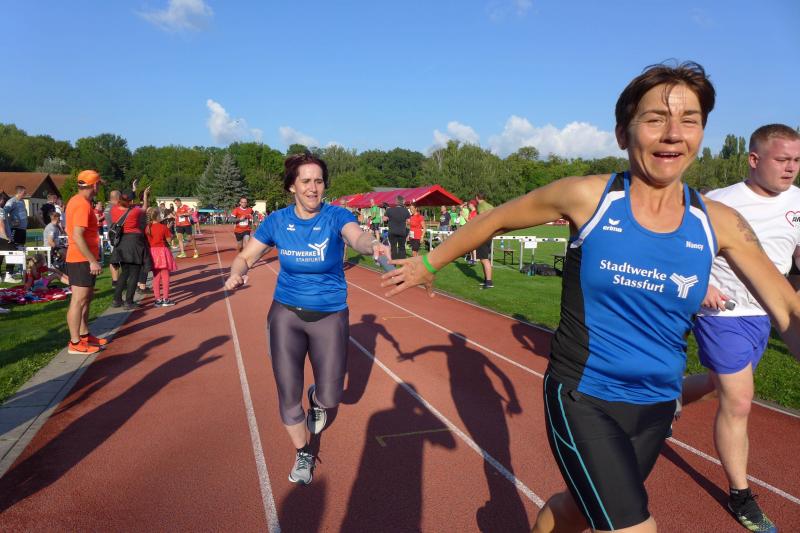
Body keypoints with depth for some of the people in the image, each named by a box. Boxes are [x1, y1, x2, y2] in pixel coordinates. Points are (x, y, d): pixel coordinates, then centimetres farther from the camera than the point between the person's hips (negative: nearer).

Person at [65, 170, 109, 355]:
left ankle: (84, 335, 27)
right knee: (79, 300, -5)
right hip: (82, 260, -10)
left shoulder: (77, 201, 13)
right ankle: (75, 343, 0)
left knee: (87, 297, 17)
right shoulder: (82, 204, -18)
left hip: (84, 259, 10)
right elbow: (78, 237, -25)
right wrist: (93, 261, -24)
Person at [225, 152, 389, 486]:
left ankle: (317, 399, 44)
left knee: (330, 398, 3)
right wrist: (236, 274, -22)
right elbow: (246, 257, 2)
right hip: (286, 314, 2)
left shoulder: (335, 216, -15)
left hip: (330, 316, -1)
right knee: (288, 395, 3)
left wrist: (372, 245, -62)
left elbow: (357, 236, -38)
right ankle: (303, 455, 32)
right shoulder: (277, 221, -6)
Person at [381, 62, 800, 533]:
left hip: (656, 407, 4)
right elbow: (494, 221, -2)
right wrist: (428, 264, 7)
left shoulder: (720, 224, -5)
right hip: (581, 401, -4)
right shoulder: (587, 196, -13)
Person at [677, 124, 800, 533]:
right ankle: (739, 495, 16)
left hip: (762, 316, 7)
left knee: (720, 382, 22)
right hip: (722, 314, -7)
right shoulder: (719, 203, -17)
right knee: (738, 403, -2)